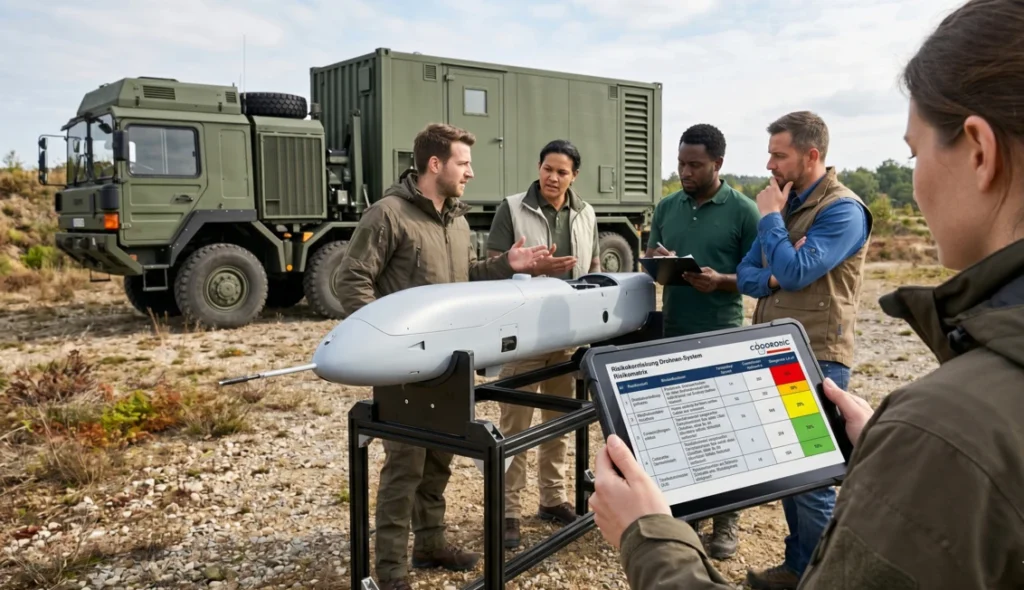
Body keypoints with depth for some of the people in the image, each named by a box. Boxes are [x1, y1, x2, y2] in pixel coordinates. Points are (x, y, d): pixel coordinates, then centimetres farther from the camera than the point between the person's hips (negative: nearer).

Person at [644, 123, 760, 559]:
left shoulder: (743, 211, -6)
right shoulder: (666, 208, 8)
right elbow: (649, 258, 14)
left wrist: (721, 281, -24)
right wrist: (656, 260, -9)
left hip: (722, 337, -4)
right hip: (673, 333, 5)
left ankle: (726, 520, 18)